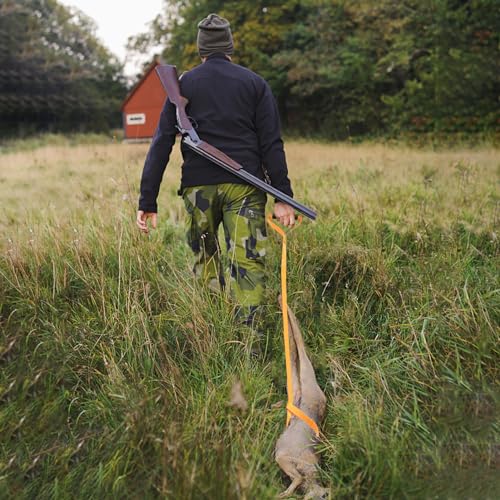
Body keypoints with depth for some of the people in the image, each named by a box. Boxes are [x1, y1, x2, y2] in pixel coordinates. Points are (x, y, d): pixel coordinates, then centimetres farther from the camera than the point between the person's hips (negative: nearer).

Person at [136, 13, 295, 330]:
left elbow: (162, 143, 2)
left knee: (205, 257, 17)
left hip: (198, 187, 1)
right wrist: (283, 197, 0)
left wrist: (148, 201, 1)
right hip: (244, 186, -1)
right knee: (249, 262, -1)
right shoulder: (255, 83, 9)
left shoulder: (184, 84, 9)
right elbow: (271, 143, 1)